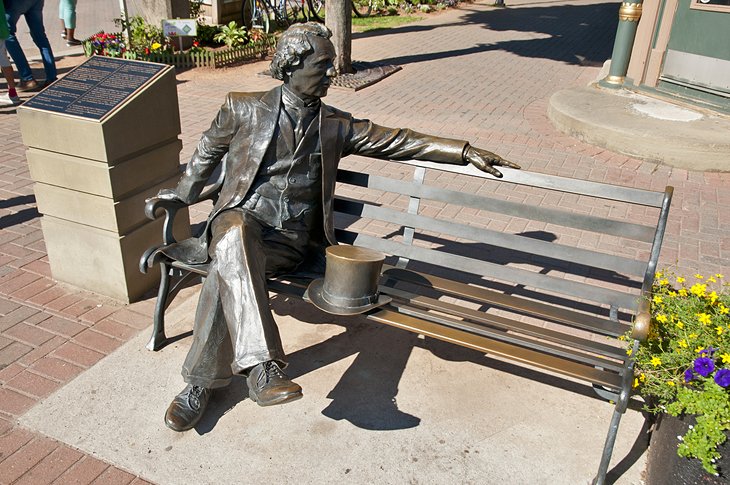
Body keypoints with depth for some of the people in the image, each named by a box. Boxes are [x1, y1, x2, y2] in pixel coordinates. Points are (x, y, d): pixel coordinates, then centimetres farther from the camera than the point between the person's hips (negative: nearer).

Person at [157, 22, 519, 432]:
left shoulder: (336, 126, 12)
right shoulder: (244, 109, 9)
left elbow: (398, 141, 10)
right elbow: (209, 151, 26)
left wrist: (466, 152, 6)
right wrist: (183, 192, 32)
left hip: (293, 241, 1)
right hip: (243, 219, 0)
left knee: (228, 274, -30)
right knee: (234, 237, -38)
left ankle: (201, 382, -15)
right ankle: (263, 366, -46)